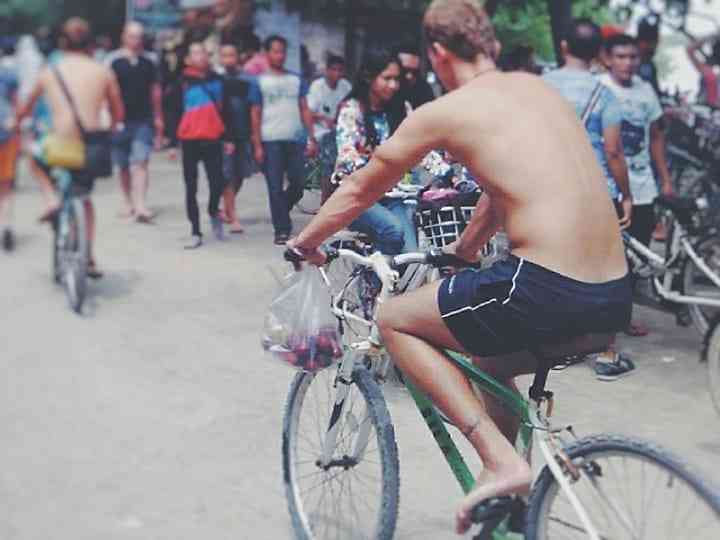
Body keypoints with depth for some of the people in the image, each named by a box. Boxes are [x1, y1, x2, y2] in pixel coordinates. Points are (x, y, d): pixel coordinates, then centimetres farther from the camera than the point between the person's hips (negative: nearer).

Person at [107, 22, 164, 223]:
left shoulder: (148, 62, 7)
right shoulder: (112, 61, -1)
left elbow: (155, 90, 15)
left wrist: (158, 118, 15)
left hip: (143, 120, 0)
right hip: (120, 121, 0)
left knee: (141, 162, -13)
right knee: (123, 166, 11)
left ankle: (140, 204, -18)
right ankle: (128, 202, 27)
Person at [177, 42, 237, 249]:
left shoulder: (217, 80, 9)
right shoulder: (183, 82, 2)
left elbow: (226, 111, 13)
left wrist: (229, 138, 8)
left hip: (212, 140, 1)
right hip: (189, 141, -1)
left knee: (217, 182, -7)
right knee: (191, 187, 4)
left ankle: (213, 212, 26)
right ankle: (195, 233, 11)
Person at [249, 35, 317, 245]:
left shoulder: (296, 80, 12)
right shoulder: (260, 82, 5)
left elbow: (305, 110, 11)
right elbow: (255, 115, 4)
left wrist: (312, 139, 2)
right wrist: (257, 146, -4)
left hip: (295, 140, 3)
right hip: (271, 141, -2)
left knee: (298, 185, 2)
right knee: (276, 188, -2)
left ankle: (280, 214, 29)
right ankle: (282, 230, 5)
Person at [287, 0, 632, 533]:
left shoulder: (442, 112, 0)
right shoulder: (538, 88, 18)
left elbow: (358, 191, 13)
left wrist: (305, 241, 31)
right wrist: (464, 249, 48)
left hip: (548, 291, -8)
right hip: (616, 296, 8)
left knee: (393, 319, 11)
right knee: (490, 361, 33)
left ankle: (500, 458, 2)